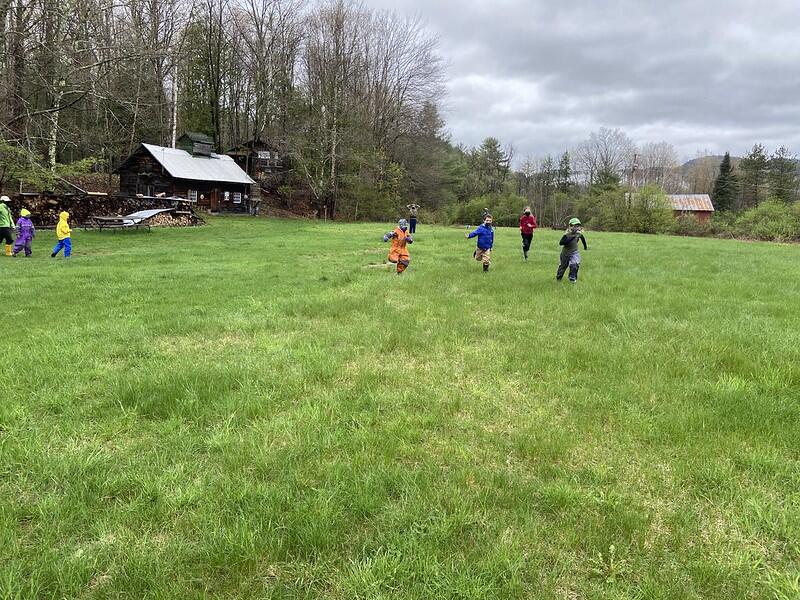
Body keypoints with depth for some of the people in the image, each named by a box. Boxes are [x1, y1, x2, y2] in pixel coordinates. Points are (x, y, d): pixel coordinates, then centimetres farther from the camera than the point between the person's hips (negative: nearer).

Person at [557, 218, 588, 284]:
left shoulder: (579, 233, -12)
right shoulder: (567, 234, -26)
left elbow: (582, 238, 12)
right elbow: (561, 243, -37)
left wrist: (585, 247, 21)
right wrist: (571, 238, -42)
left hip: (574, 252, 2)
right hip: (566, 253, -2)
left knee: (575, 264, -21)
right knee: (563, 266, 14)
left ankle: (572, 278, -4)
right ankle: (558, 277, 40)